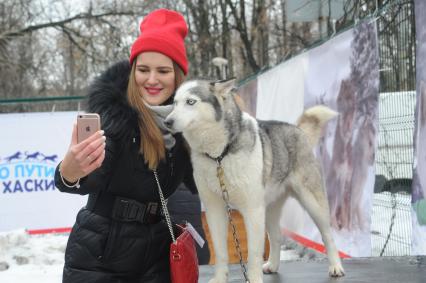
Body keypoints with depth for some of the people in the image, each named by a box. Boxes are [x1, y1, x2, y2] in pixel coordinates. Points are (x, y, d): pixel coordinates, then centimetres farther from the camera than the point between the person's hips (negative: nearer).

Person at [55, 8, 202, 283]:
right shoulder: (112, 108, -15)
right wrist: (71, 171, -52)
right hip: (98, 253, -4)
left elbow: (199, 182, 12)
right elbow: (91, 179, -32)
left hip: (155, 252, 4)